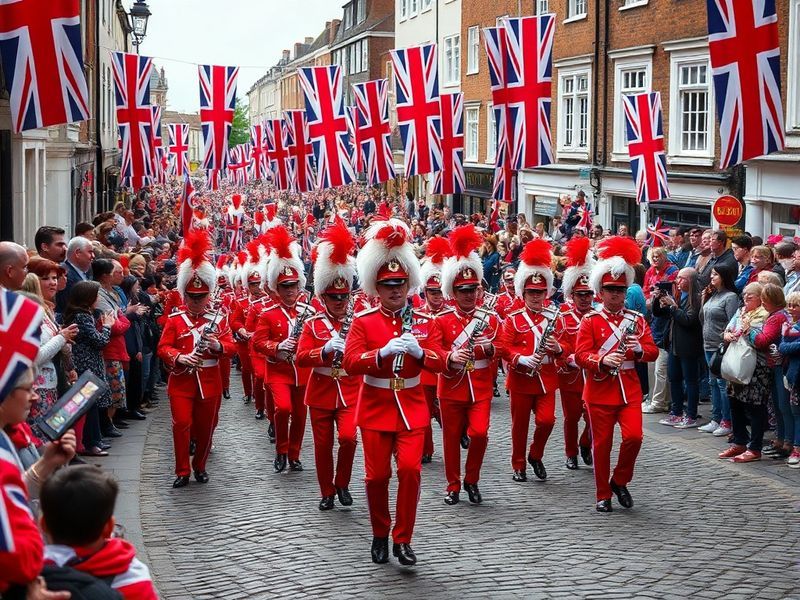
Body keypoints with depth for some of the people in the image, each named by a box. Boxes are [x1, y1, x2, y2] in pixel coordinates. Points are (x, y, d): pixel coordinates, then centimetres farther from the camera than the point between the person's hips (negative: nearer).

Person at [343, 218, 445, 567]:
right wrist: (385, 351, -27)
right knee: (377, 474, 3)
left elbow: (439, 364, 0)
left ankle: (403, 540, 0)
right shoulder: (363, 321, -3)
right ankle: (379, 535, 23)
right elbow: (350, 363, -13)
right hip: (376, 406, -1)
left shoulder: (423, 321, 4)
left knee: (410, 469, -11)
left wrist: (418, 351, -21)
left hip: (411, 406, 1)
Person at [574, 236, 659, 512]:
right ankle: (603, 496, 15)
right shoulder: (590, 320, 0)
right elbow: (581, 354, -9)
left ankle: (620, 482, 11)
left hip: (629, 389, 2)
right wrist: (603, 360, -28)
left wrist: (638, 348, -19)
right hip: (600, 390, -2)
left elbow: (653, 352, 3)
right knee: (602, 444, 3)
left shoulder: (637, 319, 8)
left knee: (634, 436, -12)